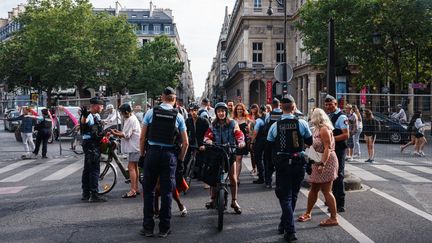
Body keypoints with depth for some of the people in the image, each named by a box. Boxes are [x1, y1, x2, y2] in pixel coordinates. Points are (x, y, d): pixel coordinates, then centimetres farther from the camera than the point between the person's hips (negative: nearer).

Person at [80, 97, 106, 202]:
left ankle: (86, 194, 22)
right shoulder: (88, 116, -17)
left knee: (87, 169, 14)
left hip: (95, 144, 10)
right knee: (94, 169, -10)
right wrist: (84, 116, -62)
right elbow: (83, 122, -42)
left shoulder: (97, 116, 15)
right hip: (90, 144, -10)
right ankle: (94, 195, -9)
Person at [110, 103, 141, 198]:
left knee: (131, 167, -11)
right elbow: (128, 133, 19)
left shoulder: (131, 120, -17)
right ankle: (136, 188, 24)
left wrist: (115, 134, -10)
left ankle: (132, 191, -12)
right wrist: (118, 132, 8)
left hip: (134, 146, -11)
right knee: (134, 167, 15)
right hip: (134, 145, 11)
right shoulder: (132, 118, 15)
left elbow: (126, 135, -19)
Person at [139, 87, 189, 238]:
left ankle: (148, 227, 14)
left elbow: (142, 138, 0)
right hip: (169, 155, 0)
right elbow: (185, 143, 1)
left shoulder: (151, 112, 0)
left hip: (152, 153, 0)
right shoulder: (178, 116, 2)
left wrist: (142, 155, 10)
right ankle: (164, 228, 13)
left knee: (148, 190, 10)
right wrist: (180, 160, 11)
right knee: (167, 192, 7)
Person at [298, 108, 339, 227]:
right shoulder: (318, 129, 14)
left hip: (326, 162, -10)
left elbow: (327, 149, -22)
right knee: (314, 189, 15)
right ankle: (308, 213, 26)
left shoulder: (324, 129, -16)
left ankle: (333, 218, 5)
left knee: (326, 191, -4)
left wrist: (322, 164, -27)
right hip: (319, 162, 10)